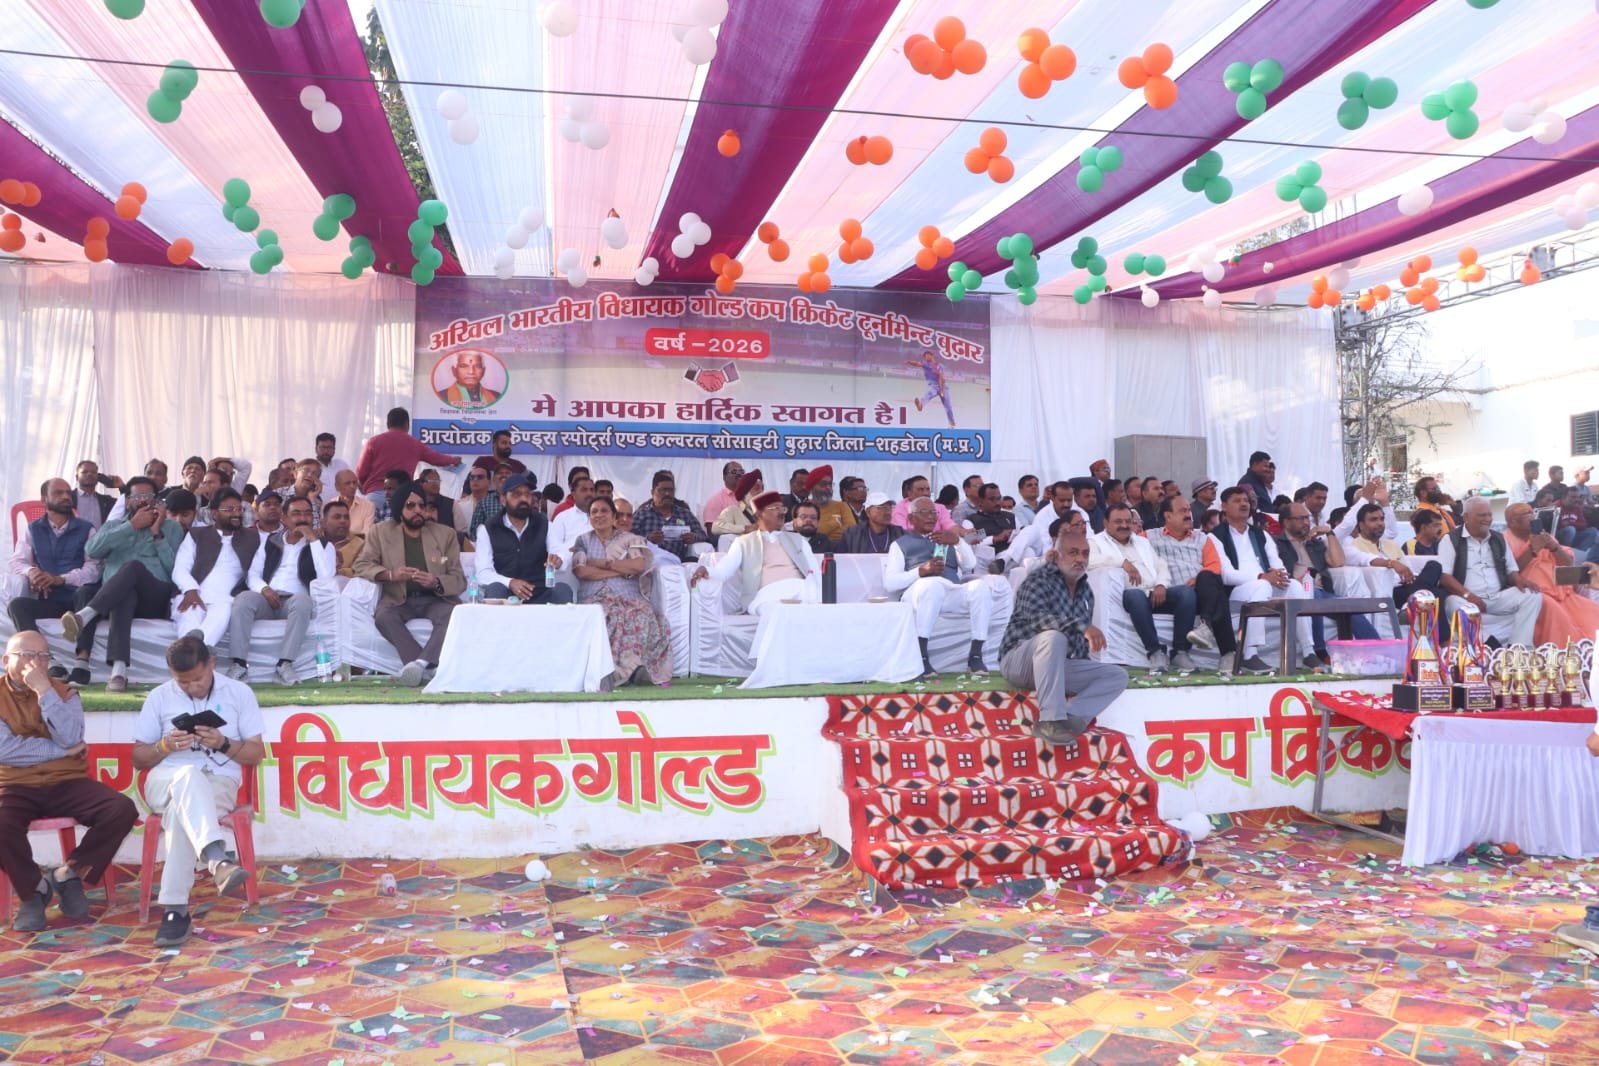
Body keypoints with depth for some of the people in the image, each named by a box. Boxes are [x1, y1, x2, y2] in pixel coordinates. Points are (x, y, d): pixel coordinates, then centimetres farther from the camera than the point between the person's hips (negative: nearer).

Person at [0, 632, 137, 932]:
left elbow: (70, 739, -11)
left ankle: (69, 873, -1)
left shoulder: (64, 693, 8)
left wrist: (44, 690, -15)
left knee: (123, 809, -22)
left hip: (67, 784, 2)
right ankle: (33, 889, -6)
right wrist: (61, 750, -8)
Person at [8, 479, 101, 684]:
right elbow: (17, 561, 7)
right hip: (48, 600, 3)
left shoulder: (86, 529, 10)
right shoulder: (32, 529, 19)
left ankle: (82, 663, -45)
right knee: (16, 604, -26)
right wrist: (31, 572, -17)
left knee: (86, 592, -36)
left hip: (77, 597, -2)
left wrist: (60, 579, -20)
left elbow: (93, 569, -4)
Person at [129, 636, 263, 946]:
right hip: (166, 781, 0)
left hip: (218, 784, 0)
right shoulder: (159, 697, 13)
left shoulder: (239, 693, 9)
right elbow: (138, 758, 14)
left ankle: (175, 907, -39)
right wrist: (165, 747, -8)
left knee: (181, 811, -37)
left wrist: (223, 744, -12)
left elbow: (257, 753, 7)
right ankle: (218, 860, -60)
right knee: (189, 775, -39)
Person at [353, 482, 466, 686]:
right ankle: (425, 667, -40)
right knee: (384, 616, -33)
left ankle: (420, 663, -46)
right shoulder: (381, 532, 10)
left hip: (435, 599, 0)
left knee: (454, 613, -33)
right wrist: (390, 575, -15)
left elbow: (459, 579, 3)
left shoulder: (445, 534, 9)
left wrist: (437, 583, -20)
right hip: (398, 601, 0)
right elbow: (361, 564, 4)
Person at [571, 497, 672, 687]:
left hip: (628, 597, 0)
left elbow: (639, 566, -2)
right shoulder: (583, 540, 20)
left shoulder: (631, 539, 18)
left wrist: (602, 563, -1)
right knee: (610, 616, -35)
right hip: (594, 599, 0)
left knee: (642, 614, -34)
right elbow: (580, 571, 1)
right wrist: (622, 570, -2)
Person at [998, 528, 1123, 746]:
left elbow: (1082, 642, 17)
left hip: (1058, 666, 7)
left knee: (1117, 675, -7)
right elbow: (1036, 617, -30)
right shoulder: (1039, 579, -10)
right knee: (1053, 637, -37)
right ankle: (1050, 721, -38)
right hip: (1019, 660, -7)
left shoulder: (1086, 591, 12)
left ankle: (1070, 718, -26)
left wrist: (1083, 682, 7)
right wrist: (1082, 626, -41)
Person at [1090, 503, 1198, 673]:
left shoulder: (1143, 542, 30)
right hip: (1128, 594, -5)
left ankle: (1180, 652, -21)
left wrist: (1161, 585, -2)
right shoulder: (1096, 541, 11)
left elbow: (1161, 566, 21)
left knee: (1186, 591, -22)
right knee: (1136, 595, -40)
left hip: (1155, 593, 5)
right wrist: (1123, 562, -18)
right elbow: (1088, 560, -11)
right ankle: (1155, 652, -30)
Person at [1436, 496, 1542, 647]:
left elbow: (1511, 569, 21)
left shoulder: (1499, 539, 19)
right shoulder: (1451, 540, 1)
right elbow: (1444, 576, -8)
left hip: (1498, 598, 6)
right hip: (1466, 599, -5)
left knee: (1533, 596, -17)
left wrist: (1519, 580, -4)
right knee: (1455, 604, -38)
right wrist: (1467, 595, -22)